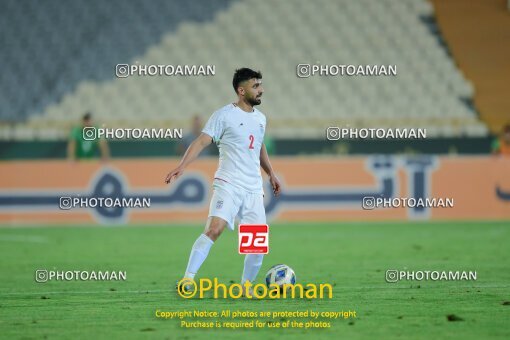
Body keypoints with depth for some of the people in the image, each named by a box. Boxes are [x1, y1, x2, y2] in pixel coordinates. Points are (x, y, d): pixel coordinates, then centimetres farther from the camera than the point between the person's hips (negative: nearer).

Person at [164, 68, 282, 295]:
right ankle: (187, 280, -21)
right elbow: (202, 141, -12)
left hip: (254, 189, 6)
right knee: (214, 229, -23)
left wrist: (271, 174, 32)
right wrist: (182, 166, -24)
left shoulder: (260, 118, 16)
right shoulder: (224, 115, -5)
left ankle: (246, 285, 17)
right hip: (228, 185, -6)